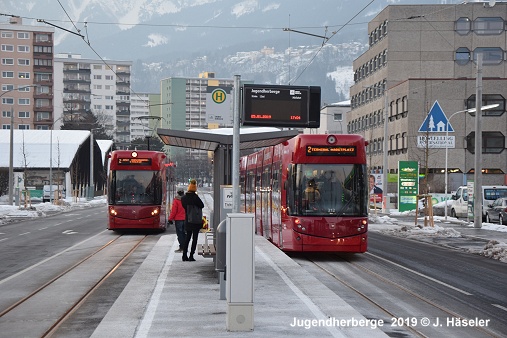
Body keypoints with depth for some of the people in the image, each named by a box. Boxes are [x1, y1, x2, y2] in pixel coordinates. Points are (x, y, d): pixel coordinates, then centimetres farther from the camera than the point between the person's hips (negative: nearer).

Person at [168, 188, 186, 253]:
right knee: (183, 233, 13)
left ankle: (181, 248, -6)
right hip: (185, 219, 5)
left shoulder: (176, 200, -11)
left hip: (178, 219, -5)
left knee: (179, 234, -2)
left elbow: (173, 211, -12)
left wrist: (170, 219, -4)